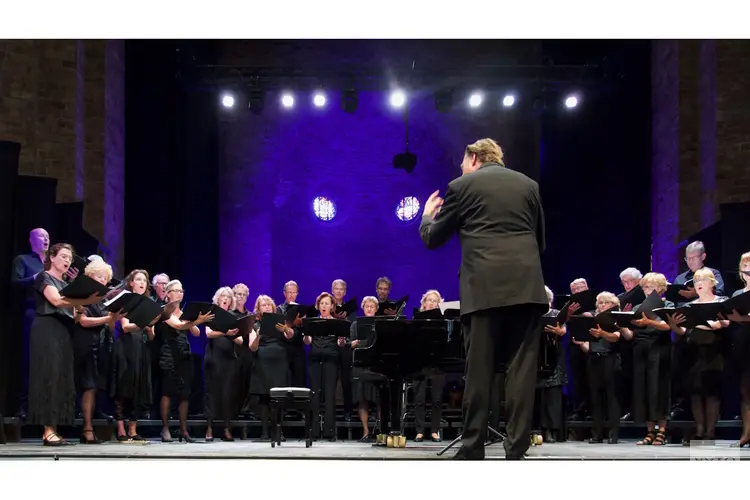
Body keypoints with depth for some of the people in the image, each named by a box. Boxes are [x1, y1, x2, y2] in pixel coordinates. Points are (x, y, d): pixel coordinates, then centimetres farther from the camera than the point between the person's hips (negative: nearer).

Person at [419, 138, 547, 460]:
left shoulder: (462, 186, 7)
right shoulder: (528, 185, 18)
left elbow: (433, 240, 12)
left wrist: (427, 216, 32)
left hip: (485, 287, -3)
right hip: (527, 285, 3)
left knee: (479, 369, 1)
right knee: (521, 369, 2)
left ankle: (472, 450, 3)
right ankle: (516, 450, -1)